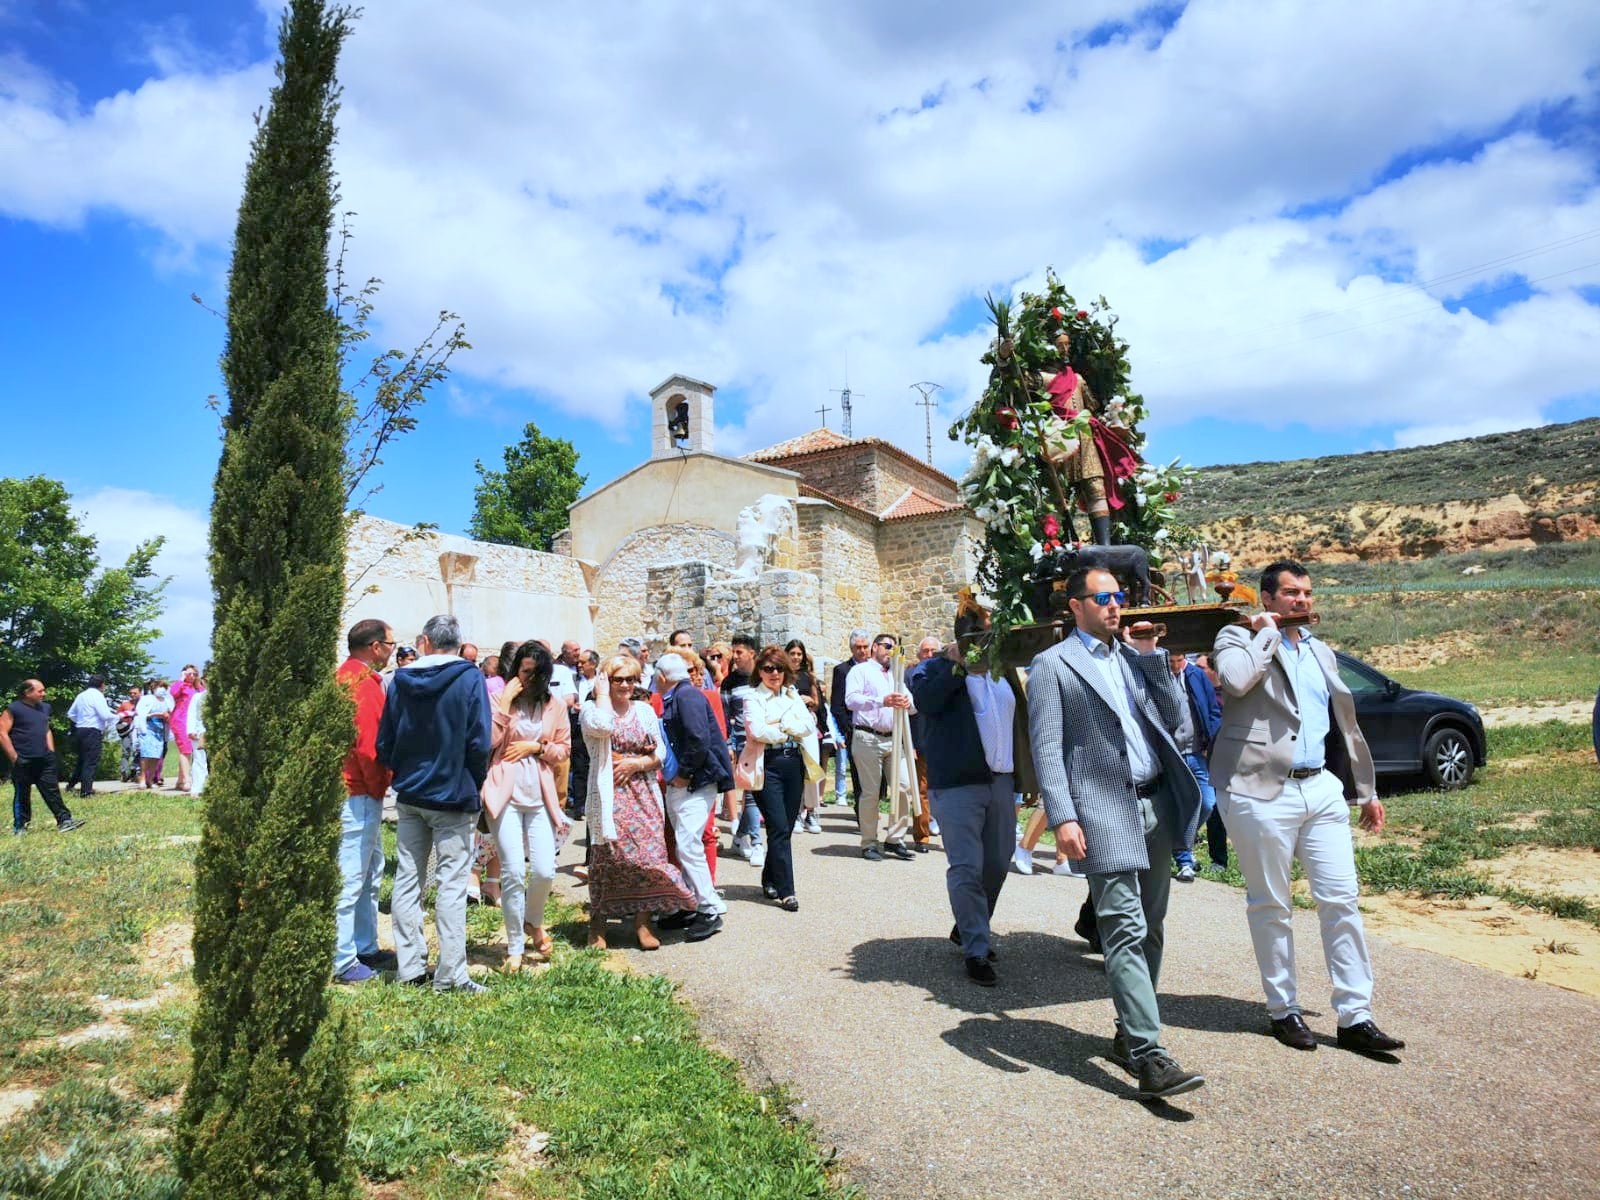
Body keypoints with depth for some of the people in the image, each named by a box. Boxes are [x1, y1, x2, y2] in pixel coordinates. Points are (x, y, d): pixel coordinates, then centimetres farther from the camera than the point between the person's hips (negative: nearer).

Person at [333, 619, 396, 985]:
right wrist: (379, 786, -10)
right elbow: (368, 745, -21)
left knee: (370, 872, 17)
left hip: (359, 792, 10)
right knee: (350, 878, -3)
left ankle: (366, 949, 26)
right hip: (358, 794, -10)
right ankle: (342, 962, 5)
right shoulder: (364, 683, -17)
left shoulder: (344, 676, 14)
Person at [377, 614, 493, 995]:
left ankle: (409, 967, 19)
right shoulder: (469, 678, -10)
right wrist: (474, 785, 1)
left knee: (407, 880, 13)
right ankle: (450, 974, 1)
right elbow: (480, 742, -14)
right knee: (452, 884, -1)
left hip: (409, 795, 4)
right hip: (454, 796, -4)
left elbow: (384, 744, 5)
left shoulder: (401, 680, 2)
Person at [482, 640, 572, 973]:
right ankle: (515, 948, 13)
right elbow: (488, 741, -11)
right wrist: (505, 703, -14)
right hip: (505, 794, -2)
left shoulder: (555, 706, 8)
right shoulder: (501, 699, 2)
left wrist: (535, 747, -5)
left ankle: (534, 921, 31)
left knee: (545, 871, -1)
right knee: (513, 873, -4)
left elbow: (564, 749, 11)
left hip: (539, 796, 2)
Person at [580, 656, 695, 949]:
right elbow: (601, 726, -25)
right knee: (606, 859, 1)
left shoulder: (645, 710, 12)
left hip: (642, 795, 3)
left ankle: (642, 922, 10)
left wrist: (636, 763, -8)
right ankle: (598, 924, 17)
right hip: (609, 795, -3)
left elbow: (660, 754, 10)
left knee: (647, 856, -2)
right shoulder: (592, 709, 1)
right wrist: (602, 693, -11)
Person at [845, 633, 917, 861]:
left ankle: (895, 839, 12)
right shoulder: (860, 670, 4)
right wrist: (882, 701, -27)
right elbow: (851, 700, -14)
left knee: (902, 788, -1)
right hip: (868, 738, -5)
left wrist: (908, 702, -14)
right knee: (870, 792, -2)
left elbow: (914, 705, 11)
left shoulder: (896, 675, 23)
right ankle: (869, 843, 9)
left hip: (894, 739, 6)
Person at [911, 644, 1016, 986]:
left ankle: (967, 928, 35)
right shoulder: (936, 668, 0)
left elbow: (1016, 720, 22)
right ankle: (976, 951, 5)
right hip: (956, 784, -6)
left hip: (1000, 781, 7)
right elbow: (925, 700, -20)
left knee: (997, 864, 14)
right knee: (966, 868, -7)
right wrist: (958, 664, -17)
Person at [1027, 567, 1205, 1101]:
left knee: (1149, 929, 12)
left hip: (1156, 804, 7)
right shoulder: (1052, 665, -2)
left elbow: (1171, 717, 12)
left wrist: (1151, 655, 5)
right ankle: (1149, 1057, -6)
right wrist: (1062, 817, -16)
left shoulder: (1134, 655, 17)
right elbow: (1046, 748, -8)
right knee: (1126, 932, -9)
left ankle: (1129, 1034, 26)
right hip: (1104, 811, -7)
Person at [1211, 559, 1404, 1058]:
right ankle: (1283, 1011, 19)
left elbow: (1345, 723, 22)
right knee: (1270, 906, 6)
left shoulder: (1322, 652, 19)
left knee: (1342, 900, 4)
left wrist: (1367, 790, 20)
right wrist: (1267, 632, -11)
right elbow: (1235, 680, -26)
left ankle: (1355, 1017, 13)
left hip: (1321, 788, 6)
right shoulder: (1238, 637, -2)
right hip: (1262, 792, -6)